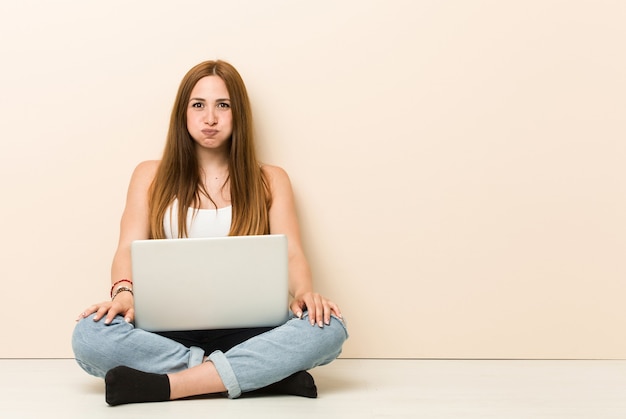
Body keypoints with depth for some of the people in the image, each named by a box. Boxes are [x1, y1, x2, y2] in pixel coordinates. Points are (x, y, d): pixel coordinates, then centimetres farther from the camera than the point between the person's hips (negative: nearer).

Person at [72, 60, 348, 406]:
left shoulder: (270, 181, 13)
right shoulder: (151, 177, 14)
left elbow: (292, 254, 2)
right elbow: (128, 249, 3)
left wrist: (304, 293, -22)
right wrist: (123, 292, -20)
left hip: (244, 330, 0)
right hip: (169, 330, 0)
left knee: (328, 327, -31)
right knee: (88, 337, -32)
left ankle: (160, 385, -30)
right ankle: (265, 374, -29)